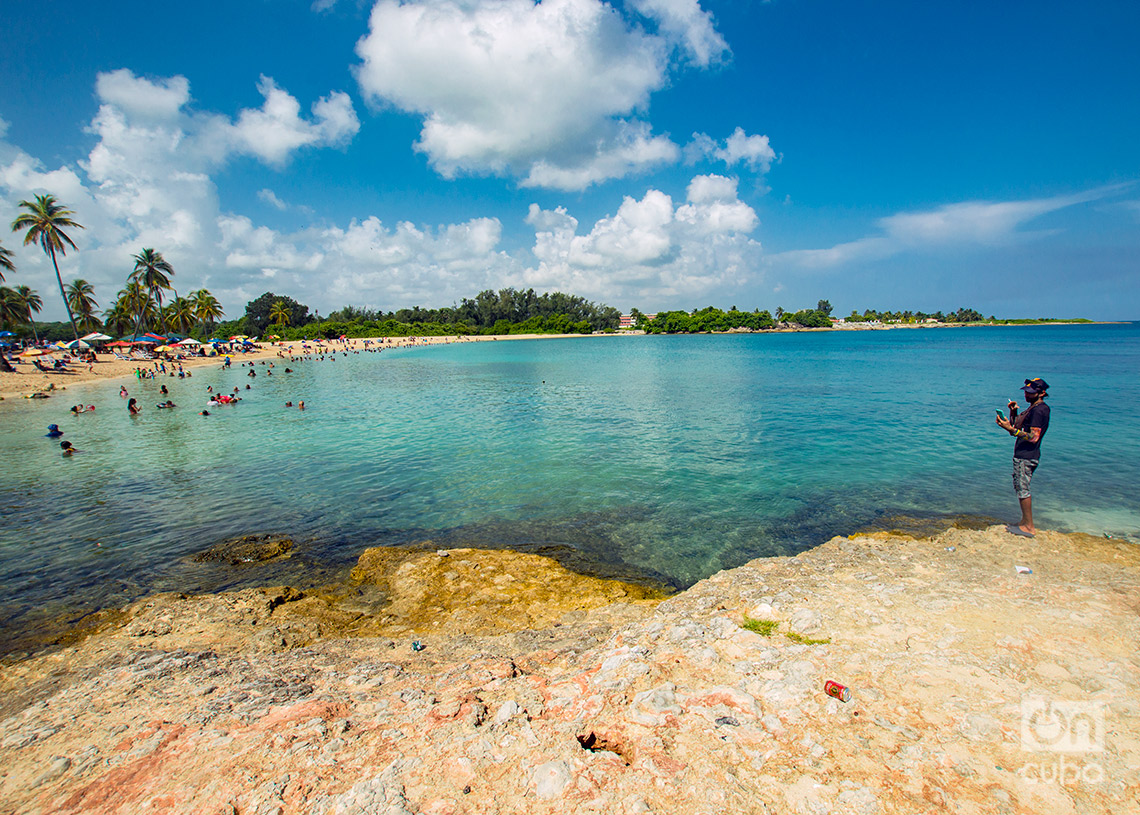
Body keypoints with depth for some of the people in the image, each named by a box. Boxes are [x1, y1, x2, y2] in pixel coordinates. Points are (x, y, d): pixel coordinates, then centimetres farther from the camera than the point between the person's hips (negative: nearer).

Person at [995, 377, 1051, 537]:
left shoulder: (1039, 410, -15)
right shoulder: (1033, 408, 16)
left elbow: (1034, 437, -22)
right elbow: (1016, 428, 21)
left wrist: (1011, 429, -28)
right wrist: (1013, 412, 8)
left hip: (1027, 457, -10)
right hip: (1021, 455, 10)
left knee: (1023, 489, -6)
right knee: (1020, 487, 16)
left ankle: (1029, 527, 1)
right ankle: (1025, 522, 24)